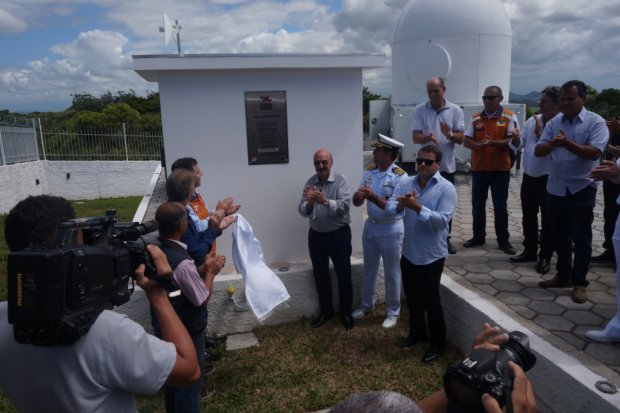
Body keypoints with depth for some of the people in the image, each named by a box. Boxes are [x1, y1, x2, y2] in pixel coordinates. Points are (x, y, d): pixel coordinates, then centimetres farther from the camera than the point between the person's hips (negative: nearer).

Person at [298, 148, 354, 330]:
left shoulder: (341, 180, -11)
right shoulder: (310, 182, 0)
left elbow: (345, 206, -23)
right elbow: (302, 211, -6)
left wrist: (325, 201, -37)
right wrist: (309, 202, -28)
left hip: (339, 234, -4)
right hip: (316, 235, 4)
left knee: (344, 275, 7)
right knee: (320, 274, 14)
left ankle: (346, 312, 25)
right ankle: (326, 310, 32)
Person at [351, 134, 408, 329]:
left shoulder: (400, 176, -18)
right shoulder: (369, 172, 0)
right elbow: (357, 202, -1)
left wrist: (373, 197, -32)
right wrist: (358, 196, -24)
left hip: (390, 229, -6)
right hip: (370, 226, 6)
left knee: (391, 273, 9)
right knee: (369, 269, 21)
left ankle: (393, 312, 26)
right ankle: (366, 303, 40)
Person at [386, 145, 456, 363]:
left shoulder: (446, 188, -13)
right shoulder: (405, 183, 0)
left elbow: (442, 220, -23)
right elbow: (390, 208, -9)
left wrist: (417, 207, -31)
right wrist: (401, 204, -30)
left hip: (432, 255, -5)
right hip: (409, 252, 5)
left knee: (431, 300, 6)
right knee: (412, 297, 20)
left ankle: (438, 343, 25)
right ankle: (417, 333, 41)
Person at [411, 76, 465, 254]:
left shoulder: (455, 110, -1)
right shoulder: (420, 110, -2)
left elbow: (461, 139, -4)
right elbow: (415, 137, -9)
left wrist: (450, 134, -26)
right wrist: (428, 137, -30)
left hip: (447, 165, 1)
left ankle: (445, 238, 23)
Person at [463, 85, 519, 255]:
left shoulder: (509, 117, -3)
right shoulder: (475, 118, 7)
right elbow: (466, 141, 3)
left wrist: (492, 142, -23)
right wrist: (478, 145, -18)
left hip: (500, 169, -3)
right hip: (478, 168, 3)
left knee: (500, 206, 3)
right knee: (477, 205, 9)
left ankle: (503, 240, 15)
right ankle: (478, 236, 23)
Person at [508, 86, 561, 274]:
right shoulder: (532, 120, 4)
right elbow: (517, 146, 3)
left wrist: (539, 134, -20)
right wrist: (515, 139, -17)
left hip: (548, 180, -6)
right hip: (528, 178, 6)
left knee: (547, 221, 6)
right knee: (528, 217, 16)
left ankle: (545, 257, 21)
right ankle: (529, 251, 32)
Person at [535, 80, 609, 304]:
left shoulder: (596, 122, -6)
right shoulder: (553, 122, 7)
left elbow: (594, 153, -18)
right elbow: (538, 151, 0)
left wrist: (567, 143, -27)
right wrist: (551, 144, -21)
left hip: (581, 189, -4)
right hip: (555, 188, 5)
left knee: (581, 238, 3)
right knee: (559, 236, 13)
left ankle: (579, 282, 13)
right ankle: (563, 275, 27)